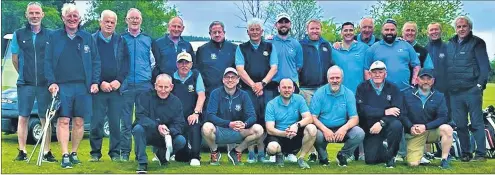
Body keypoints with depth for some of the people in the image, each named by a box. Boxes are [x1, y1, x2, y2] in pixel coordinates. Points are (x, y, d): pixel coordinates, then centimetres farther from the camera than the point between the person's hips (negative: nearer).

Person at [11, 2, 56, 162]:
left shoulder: (50, 35, 4)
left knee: (46, 119, 3)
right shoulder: (19, 34, 5)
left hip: (45, 83, 0)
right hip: (25, 84, 0)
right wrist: (24, 74, 10)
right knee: (23, 117, 3)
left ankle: (47, 152, 9)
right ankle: (22, 152, 10)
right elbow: (15, 59, 11)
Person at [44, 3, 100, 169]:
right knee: (63, 121, -5)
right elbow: (48, 61, 3)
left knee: (79, 122, 5)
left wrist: (95, 82, 0)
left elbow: (96, 61, 9)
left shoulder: (87, 37, 10)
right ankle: (65, 155, -1)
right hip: (62, 86, -1)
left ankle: (74, 153, 16)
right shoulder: (54, 37, 6)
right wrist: (52, 82, -8)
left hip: (83, 87, 2)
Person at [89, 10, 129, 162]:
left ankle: (115, 153, 10)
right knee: (96, 122, 0)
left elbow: (126, 63, 7)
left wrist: (119, 80, -7)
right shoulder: (92, 40, 3)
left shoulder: (120, 41, 9)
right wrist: (100, 83, -8)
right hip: (98, 88, -1)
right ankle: (95, 153, 10)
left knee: (116, 123, 2)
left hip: (116, 88, 1)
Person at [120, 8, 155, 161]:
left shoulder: (148, 39, 13)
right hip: (126, 85, -1)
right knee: (126, 121, -1)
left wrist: (150, 77, 9)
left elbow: (152, 62, 16)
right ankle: (125, 152, 4)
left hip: (144, 85, 1)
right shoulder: (121, 39, 7)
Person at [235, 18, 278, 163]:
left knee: (265, 120, -3)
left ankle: (262, 153, 2)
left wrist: (262, 83, -9)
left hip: (267, 89, 1)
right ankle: (251, 153, -1)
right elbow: (240, 69, 1)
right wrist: (253, 85, -11)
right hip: (248, 88, -1)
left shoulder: (270, 47, 14)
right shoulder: (241, 48, 11)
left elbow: (274, 68, 5)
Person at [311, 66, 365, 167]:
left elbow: (354, 118, -4)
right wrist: (324, 129, -27)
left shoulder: (348, 94, 1)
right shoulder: (319, 93, -3)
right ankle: (323, 157, 1)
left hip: (342, 129, 2)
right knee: (316, 134, -35)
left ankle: (343, 155, 4)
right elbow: (313, 117, -8)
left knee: (359, 133, -25)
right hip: (323, 129, -2)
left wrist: (344, 128, -26)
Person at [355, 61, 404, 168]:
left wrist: (382, 123, -25)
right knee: (370, 159, -12)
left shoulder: (393, 89, 1)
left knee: (397, 125, -33)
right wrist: (385, 112, -20)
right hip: (370, 129, 0)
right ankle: (383, 151, 25)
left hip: (387, 126, 0)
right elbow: (362, 110, -15)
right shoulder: (362, 88, 0)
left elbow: (398, 112, -10)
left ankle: (391, 155, -8)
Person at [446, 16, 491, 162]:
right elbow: (445, 67, 20)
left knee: (476, 123, -4)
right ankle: (465, 153, 16)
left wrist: (480, 85, -13)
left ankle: (481, 154, -1)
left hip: (472, 90, -5)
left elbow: (485, 66, -4)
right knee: (460, 125, 8)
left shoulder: (477, 43, 1)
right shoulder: (449, 45, 16)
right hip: (454, 92, 5)